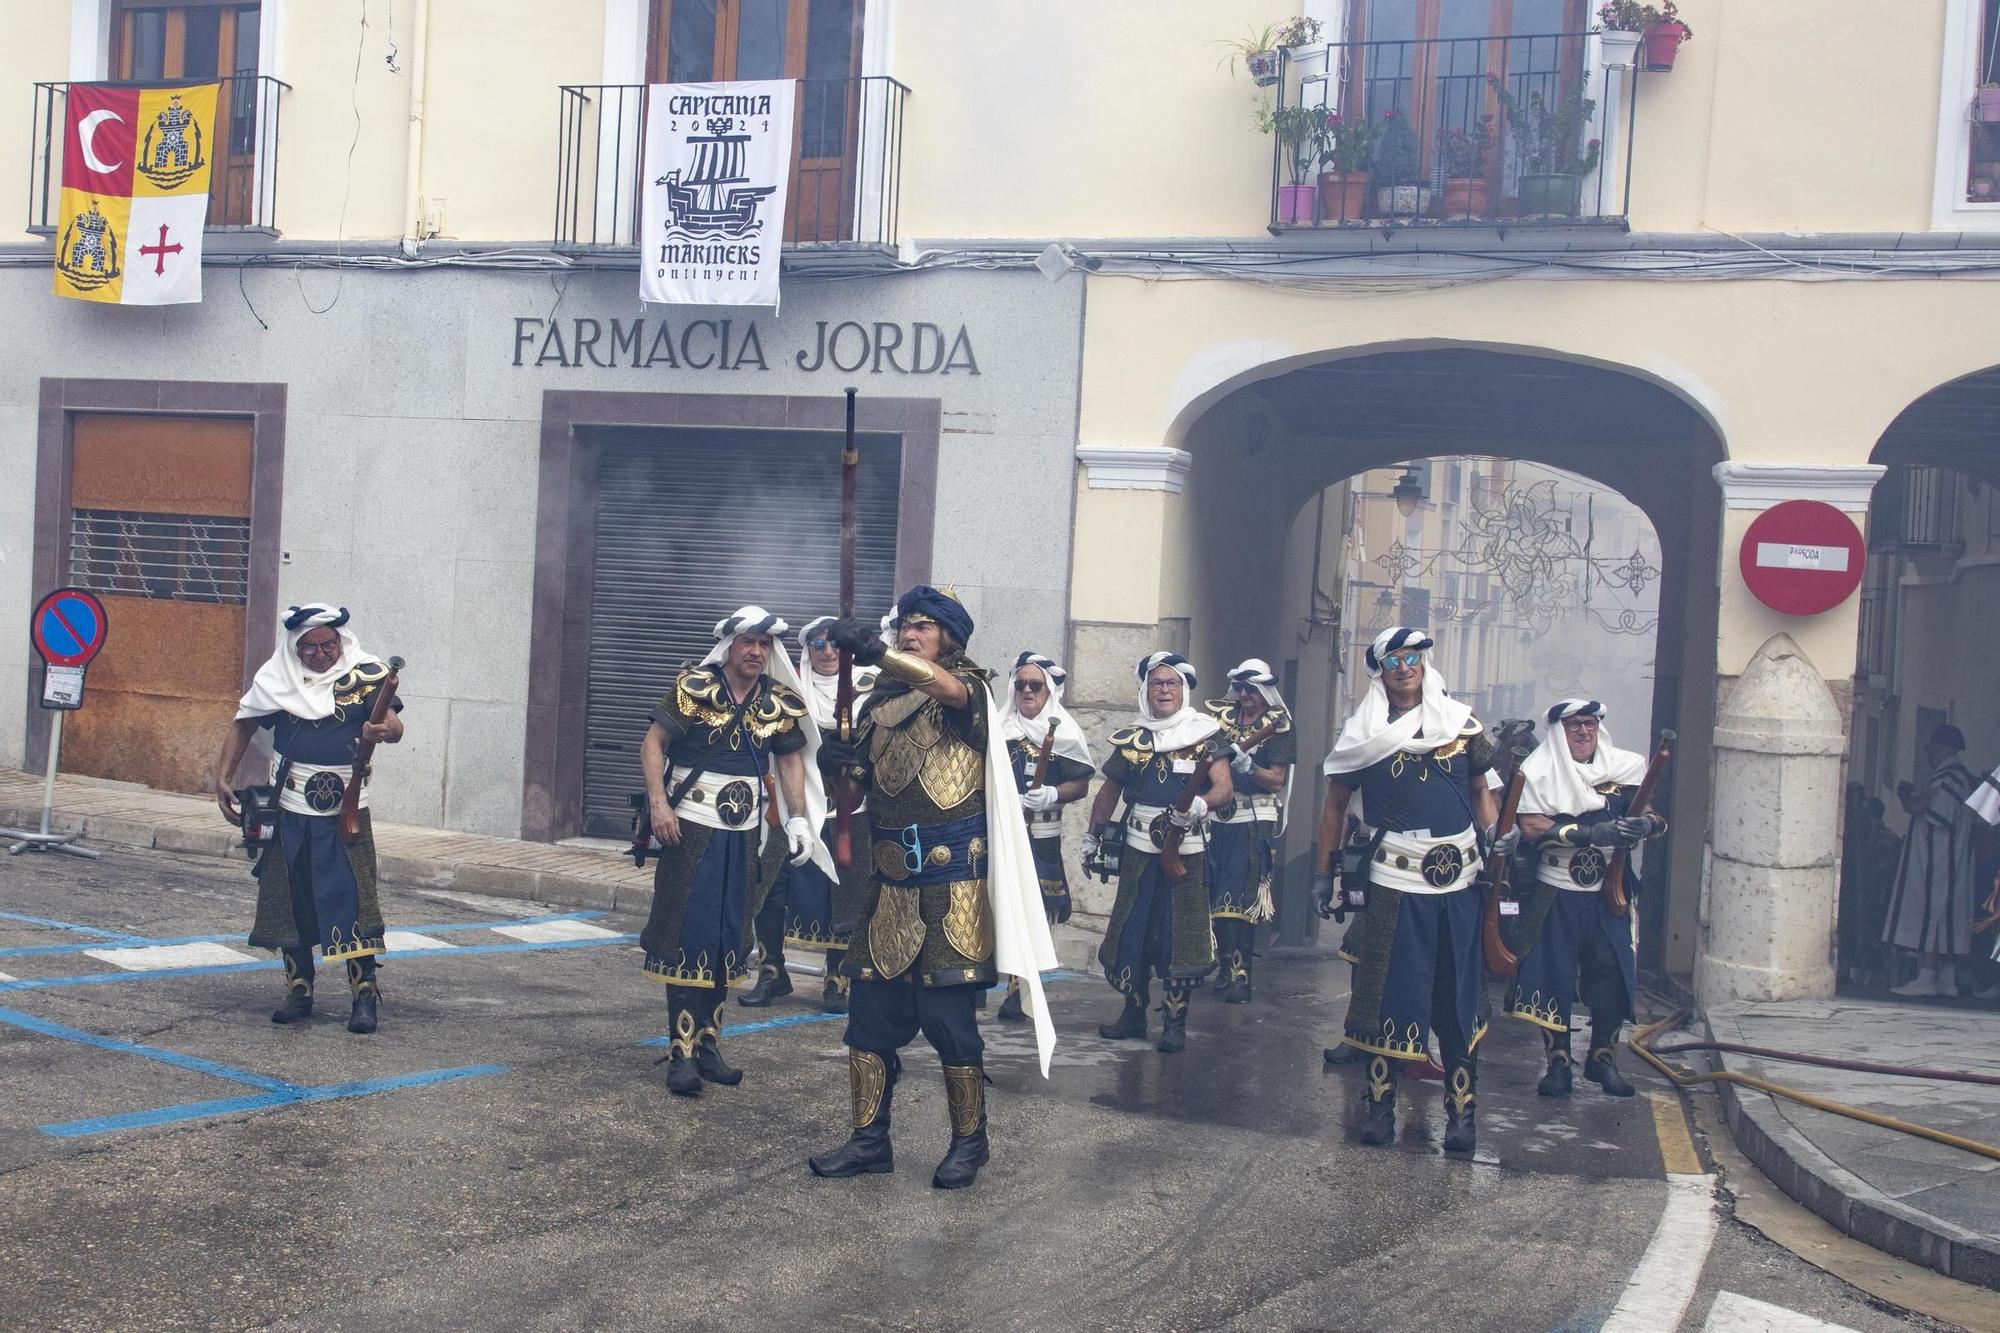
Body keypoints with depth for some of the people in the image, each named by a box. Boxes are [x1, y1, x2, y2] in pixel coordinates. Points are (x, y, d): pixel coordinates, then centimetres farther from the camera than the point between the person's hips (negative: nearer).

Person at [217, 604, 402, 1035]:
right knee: (290, 898, 8)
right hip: (290, 809, 3)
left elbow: (393, 723, -17)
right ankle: (298, 990, 20)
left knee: (351, 898, -8)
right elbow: (244, 725, 14)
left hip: (345, 812, -3)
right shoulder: (277, 679, 3)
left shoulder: (366, 675, -5)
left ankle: (364, 994, -4)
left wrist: (384, 730, -41)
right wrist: (223, 777, 5)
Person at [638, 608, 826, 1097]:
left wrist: (798, 821, 2)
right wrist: (658, 802, -17)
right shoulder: (693, 688, -7)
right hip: (690, 830, -4)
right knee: (688, 937, -4)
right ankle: (682, 1054, -1)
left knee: (728, 940, 9)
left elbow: (791, 760, 13)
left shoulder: (779, 703, 3)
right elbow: (652, 744, -6)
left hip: (744, 836, 4)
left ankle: (709, 1045, 19)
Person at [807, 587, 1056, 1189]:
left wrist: (876, 651, -44)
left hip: (950, 883, -6)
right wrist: (847, 763, -3)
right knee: (869, 1011, 6)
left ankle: (968, 1142, 13)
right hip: (890, 882, 6)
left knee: (948, 1015, -2)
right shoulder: (883, 696, 15)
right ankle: (868, 1140, 18)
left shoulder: (966, 685, -4)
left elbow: (950, 689, -30)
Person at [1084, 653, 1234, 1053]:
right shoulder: (1131, 739, 7)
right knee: (1131, 930, 5)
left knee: (1179, 934, 0)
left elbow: (1224, 788, -13)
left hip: (1187, 851, -3)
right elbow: (1109, 791, 17)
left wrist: (1200, 804, -32)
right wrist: (1094, 836, 14)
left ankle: (1175, 1021, 9)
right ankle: (1134, 1012, 19)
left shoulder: (1205, 735, -2)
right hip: (1139, 850, 3)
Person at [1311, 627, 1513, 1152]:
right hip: (1394, 885, -2)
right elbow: (1335, 804, 11)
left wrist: (1497, 830, -3)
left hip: (1458, 883, 2)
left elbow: (1481, 791, 18)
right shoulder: (1364, 734, 4)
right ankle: (1380, 1104, 13)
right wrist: (1324, 873, 7)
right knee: (1389, 992, 2)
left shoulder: (1463, 726, 9)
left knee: (1459, 999, 4)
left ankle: (1462, 1112, 11)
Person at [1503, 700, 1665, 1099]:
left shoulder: (1625, 767, 5)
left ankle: (1602, 1057, 21)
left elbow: (1653, 817, 5)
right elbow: (1531, 827, -16)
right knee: (1555, 974, 2)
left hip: (1608, 891, 3)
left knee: (1612, 973, 2)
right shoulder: (1539, 771, -4)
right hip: (1556, 891, -3)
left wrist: (1646, 825, -21)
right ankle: (1557, 1062, 16)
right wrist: (1592, 833, -25)